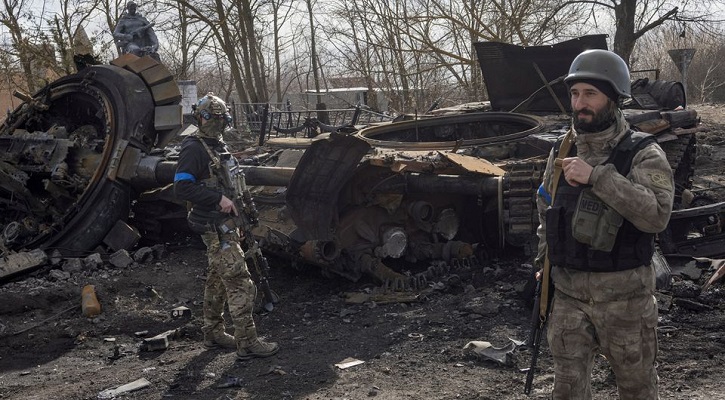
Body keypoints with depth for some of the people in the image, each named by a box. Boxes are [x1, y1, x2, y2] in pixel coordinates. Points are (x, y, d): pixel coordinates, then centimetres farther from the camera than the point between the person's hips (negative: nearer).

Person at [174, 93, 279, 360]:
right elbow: (182, 188, -22)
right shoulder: (194, 148, -14)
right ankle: (247, 343, -7)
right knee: (239, 282, -11)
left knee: (218, 279, 16)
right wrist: (219, 200, -23)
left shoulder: (218, 145, 15)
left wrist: (239, 218, 20)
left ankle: (213, 333, 28)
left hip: (226, 223, 10)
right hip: (214, 227, -10)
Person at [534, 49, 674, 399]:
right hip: (567, 292, 4)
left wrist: (596, 177, -29)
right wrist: (544, 261, 15)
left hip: (624, 294, -4)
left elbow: (657, 214, -27)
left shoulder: (642, 154, -10)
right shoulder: (562, 151, 5)